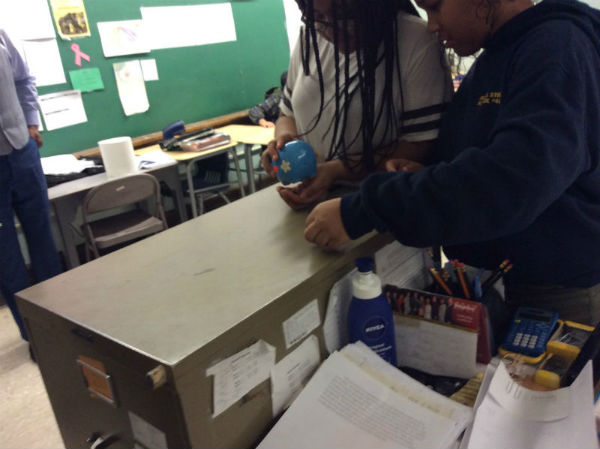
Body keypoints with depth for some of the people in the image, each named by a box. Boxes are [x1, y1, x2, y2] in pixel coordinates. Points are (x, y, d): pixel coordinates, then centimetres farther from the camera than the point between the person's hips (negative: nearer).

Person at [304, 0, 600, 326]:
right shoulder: (493, 57, 7)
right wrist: (424, 176, -6)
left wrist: (361, 211, -35)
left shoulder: (558, 48, -20)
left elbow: (515, 177, -36)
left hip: (556, 289, -8)